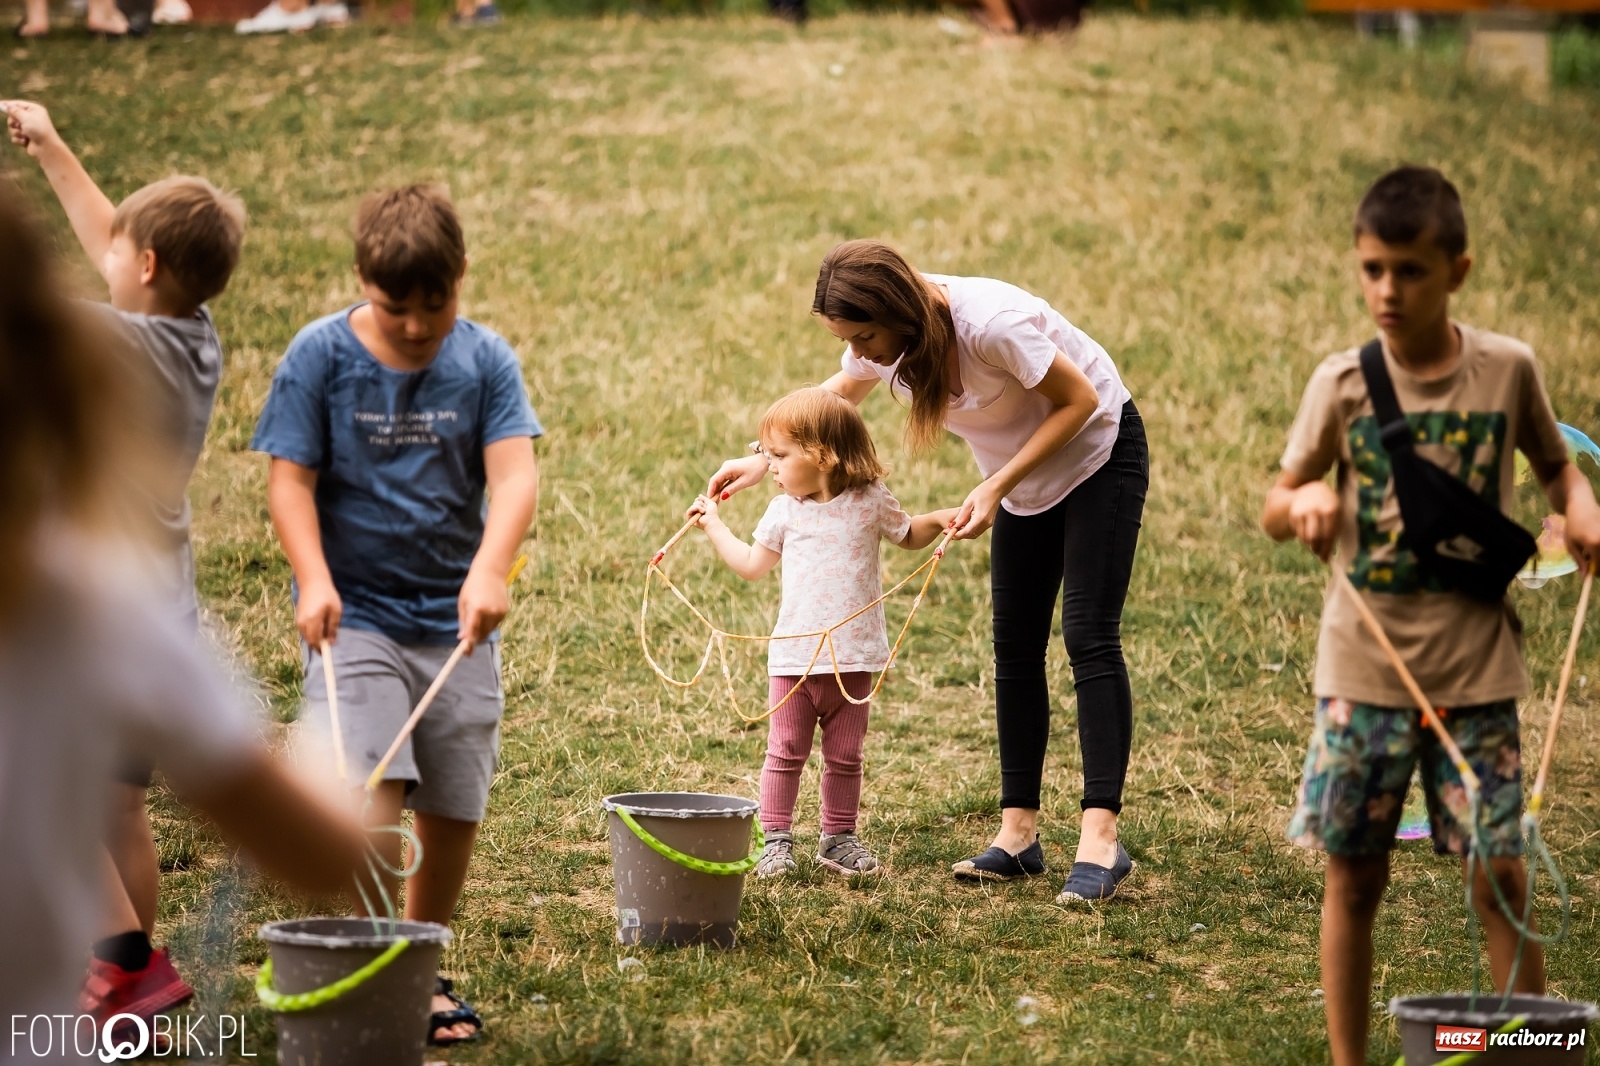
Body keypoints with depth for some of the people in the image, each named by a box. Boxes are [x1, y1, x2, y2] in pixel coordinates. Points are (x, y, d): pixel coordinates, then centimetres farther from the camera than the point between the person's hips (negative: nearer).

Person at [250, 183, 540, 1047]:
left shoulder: (485, 361, -1)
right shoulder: (320, 355, -5)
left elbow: (513, 473, -12)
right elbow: (290, 478, -6)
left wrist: (489, 569, -29)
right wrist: (312, 579, -22)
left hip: (456, 619, 3)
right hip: (355, 613, -3)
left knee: (454, 809, 8)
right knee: (371, 795, -17)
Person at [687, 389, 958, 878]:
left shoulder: (870, 502, -2)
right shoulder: (784, 511, 5)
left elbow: (908, 535, 16)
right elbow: (752, 564, 19)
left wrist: (939, 520, -3)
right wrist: (714, 526, 19)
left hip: (853, 659, -1)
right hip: (794, 657, 1)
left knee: (845, 756, 9)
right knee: (785, 753, 1)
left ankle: (838, 837, 20)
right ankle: (776, 839, 8)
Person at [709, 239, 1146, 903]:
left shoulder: (991, 324, -36)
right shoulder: (882, 335, -13)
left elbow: (1080, 400, -24)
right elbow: (835, 399, 9)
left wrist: (997, 488, -28)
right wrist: (762, 461, -1)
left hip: (1098, 452, -7)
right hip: (1024, 476, 7)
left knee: (1089, 637, -15)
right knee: (1016, 644, 3)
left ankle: (1101, 838, -18)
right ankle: (1019, 833, 6)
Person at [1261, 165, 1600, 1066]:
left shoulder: (1508, 370, -2)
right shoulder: (1343, 383, -3)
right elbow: (1276, 508, 3)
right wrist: (1304, 499, -20)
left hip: (1477, 668, 0)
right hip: (1364, 668, 0)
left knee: (1502, 876, -2)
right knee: (1355, 877, 5)